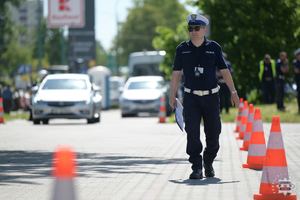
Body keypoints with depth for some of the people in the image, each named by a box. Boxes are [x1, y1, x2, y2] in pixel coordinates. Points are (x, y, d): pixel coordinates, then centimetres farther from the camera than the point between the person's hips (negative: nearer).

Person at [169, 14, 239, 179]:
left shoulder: (214, 48, 1)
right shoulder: (182, 49, 3)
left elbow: (224, 71, 4)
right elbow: (176, 74, 8)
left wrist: (233, 92, 0)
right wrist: (172, 96, 5)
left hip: (211, 97, 0)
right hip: (191, 97, 0)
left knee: (213, 133, 4)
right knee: (192, 133, -13)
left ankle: (209, 164, 27)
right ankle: (196, 168, -10)